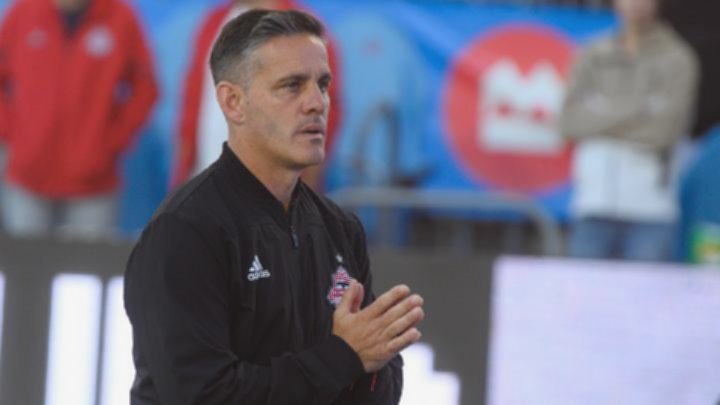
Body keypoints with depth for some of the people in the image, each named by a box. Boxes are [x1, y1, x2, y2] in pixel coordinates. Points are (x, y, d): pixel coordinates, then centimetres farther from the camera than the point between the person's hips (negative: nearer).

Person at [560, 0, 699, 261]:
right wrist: (637, 110, -6)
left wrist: (602, 115, -2)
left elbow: (664, 129, -8)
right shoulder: (593, 57, 13)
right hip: (595, 200, 3)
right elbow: (571, 121, 1)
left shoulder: (677, 59, 2)